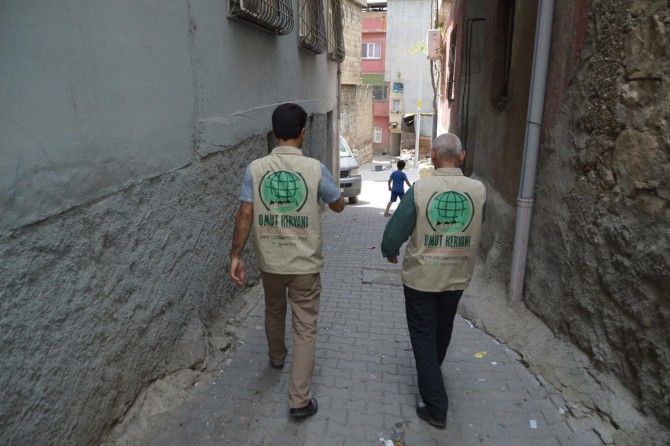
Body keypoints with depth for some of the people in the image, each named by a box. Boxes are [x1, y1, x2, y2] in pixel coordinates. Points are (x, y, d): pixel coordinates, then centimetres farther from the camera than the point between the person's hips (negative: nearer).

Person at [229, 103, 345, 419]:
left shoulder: (255, 168, -7)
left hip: (269, 261, 3)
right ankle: (299, 400, 12)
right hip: (305, 264, -3)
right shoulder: (315, 169, -12)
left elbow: (244, 215, -8)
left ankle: (276, 357, 54)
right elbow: (338, 206, 2)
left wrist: (236, 256, 1)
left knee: (274, 312, 28)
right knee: (305, 328, 8)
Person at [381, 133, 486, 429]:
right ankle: (431, 374, 52)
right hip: (457, 277, 4)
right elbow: (476, 229, 7)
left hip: (421, 277, -4)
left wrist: (390, 252, 9)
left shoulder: (419, 188, -18)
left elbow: (395, 230, -12)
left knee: (423, 337, 10)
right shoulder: (478, 190, -8)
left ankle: (435, 407, 13)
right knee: (442, 331, 26)